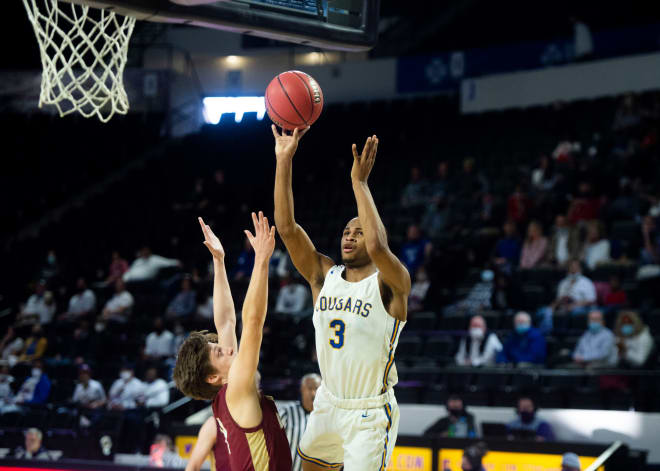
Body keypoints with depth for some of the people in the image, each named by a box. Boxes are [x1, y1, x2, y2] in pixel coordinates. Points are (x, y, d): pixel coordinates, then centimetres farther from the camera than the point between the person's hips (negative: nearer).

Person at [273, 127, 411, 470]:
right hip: (329, 403, 6)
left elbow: (378, 246, -36)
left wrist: (359, 181, -30)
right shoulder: (324, 276, 2)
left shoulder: (389, 284, -13)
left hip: (369, 413, -6)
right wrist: (284, 161, -17)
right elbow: (286, 228, -9)